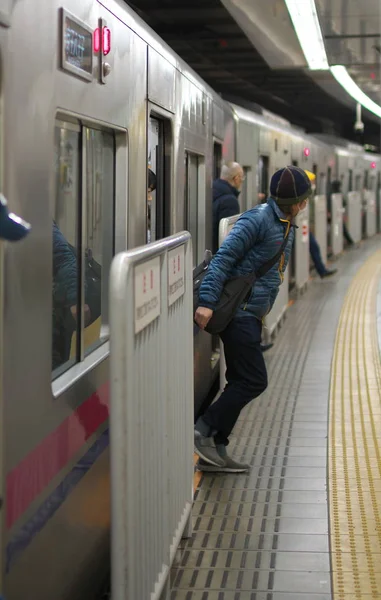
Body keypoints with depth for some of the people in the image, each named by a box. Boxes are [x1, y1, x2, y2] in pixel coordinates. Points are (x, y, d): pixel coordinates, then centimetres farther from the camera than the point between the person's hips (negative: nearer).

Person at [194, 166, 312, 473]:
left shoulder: (287, 226, 16)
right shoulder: (258, 219, -14)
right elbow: (223, 258, -18)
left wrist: (263, 309, 18)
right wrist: (207, 301, -24)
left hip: (252, 314, 10)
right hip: (239, 311, -10)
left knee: (241, 381, 9)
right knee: (254, 381, -10)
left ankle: (215, 450, 13)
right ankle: (204, 428, -2)